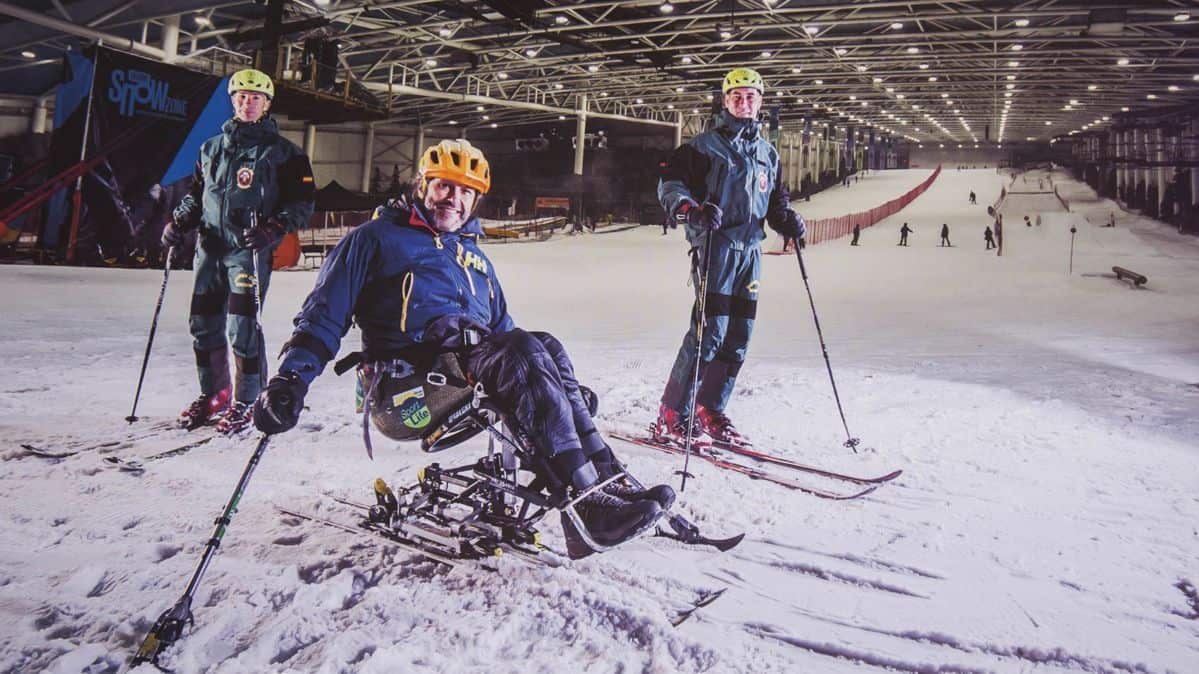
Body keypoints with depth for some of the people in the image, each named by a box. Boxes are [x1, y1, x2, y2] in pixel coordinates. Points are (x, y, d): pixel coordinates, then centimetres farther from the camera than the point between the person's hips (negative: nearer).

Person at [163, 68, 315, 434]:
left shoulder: (282, 152, 1)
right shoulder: (211, 148, 17)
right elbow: (195, 194, 25)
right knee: (204, 323, 7)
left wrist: (273, 229, -18)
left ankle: (246, 401, 3)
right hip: (210, 248, 6)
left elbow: (302, 203, -4)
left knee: (242, 325, -10)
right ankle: (213, 394, 23)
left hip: (251, 250, -5)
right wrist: (179, 222, 7)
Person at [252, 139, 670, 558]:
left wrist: (568, 391, 20)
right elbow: (325, 314, 6)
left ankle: (604, 479, -33)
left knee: (546, 348, -26)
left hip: (477, 358, 6)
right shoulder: (379, 237, 13)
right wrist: (291, 378, -11)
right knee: (525, 349, -31)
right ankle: (587, 504, -39)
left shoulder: (475, 256, 31)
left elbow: (503, 329, 32)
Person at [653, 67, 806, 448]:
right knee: (710, 330, -15)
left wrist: (788, 220, 6)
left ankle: (710, 413, 16)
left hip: (750, 249, 7)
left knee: (739, 335, 5)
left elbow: (777, 200, 27)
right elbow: (669, 183, -4)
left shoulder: (768, 152, 21)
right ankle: (672, 417, -8)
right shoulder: (706, 145, 1)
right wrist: (692, 210, -24)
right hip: (715, 245, -7)